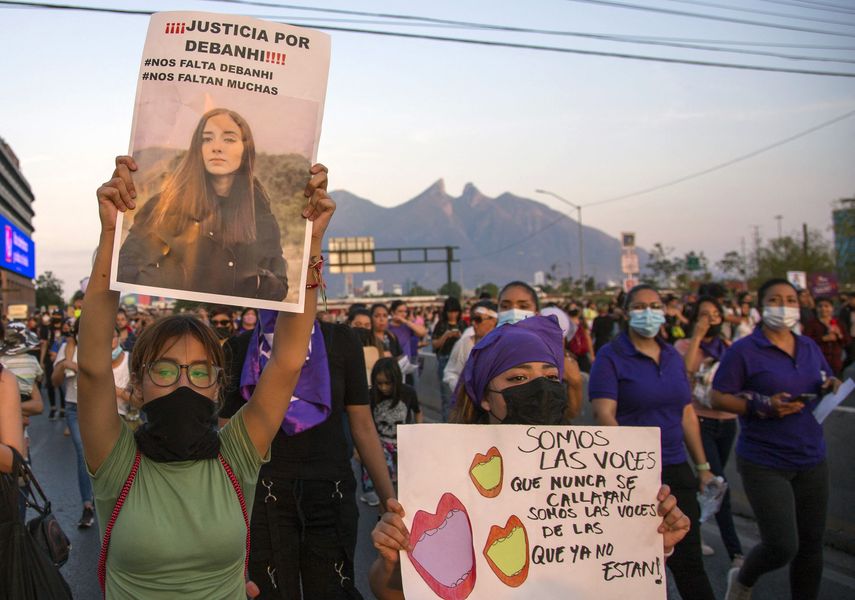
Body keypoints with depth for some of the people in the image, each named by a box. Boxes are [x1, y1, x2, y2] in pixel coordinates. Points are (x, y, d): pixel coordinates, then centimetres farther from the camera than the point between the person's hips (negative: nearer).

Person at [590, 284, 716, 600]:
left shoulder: (673, 356, 11)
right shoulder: (611, 357, -7)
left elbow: (687, 414, 15)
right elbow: (604, 414, -17)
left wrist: (702, 467, 14)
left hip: (675, 470, 5)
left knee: (688, 559, 6)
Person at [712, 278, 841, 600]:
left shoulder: (810, 347, 10)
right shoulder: (744, 351, -9)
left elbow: (826, 382, 23)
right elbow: (718, 398, -10)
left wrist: (832, 385, -1)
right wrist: (763, 406, -23)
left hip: (812, 461, 6)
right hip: (764, 464, -6)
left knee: (811, 546, 11)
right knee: (782, 546, -11)